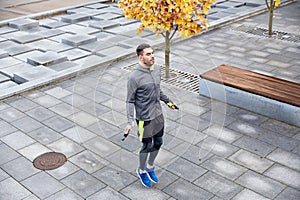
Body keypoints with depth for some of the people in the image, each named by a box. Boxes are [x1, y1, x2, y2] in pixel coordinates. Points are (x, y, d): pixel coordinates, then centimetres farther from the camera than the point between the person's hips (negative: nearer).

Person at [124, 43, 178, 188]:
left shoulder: (157, 70, -1)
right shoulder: (134, 77, -22)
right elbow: (130, 101, -17)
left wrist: (168, 101, 23)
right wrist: (130, 122, -24)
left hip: (158, 115, 7)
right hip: (145, 119, -7)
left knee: (158, 143, 19)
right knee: (147, 146, 9)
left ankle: (150, 167, 44)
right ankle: (142, 171, 37)